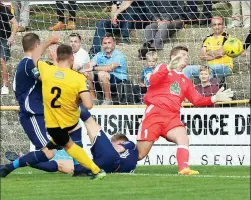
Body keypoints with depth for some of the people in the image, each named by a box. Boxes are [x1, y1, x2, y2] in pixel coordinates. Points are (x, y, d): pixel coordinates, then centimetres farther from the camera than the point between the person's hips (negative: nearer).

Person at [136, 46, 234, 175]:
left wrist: (214, 99, 1)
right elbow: (152, 80, -13)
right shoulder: (162, 68, 9)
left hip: (172, 117, 5)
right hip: (155, 112, -5)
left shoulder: (186, 81, 24)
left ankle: (184, 169, -39)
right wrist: (169, 67, -26)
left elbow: (197, 100, 16)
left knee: (183, 137, -27)